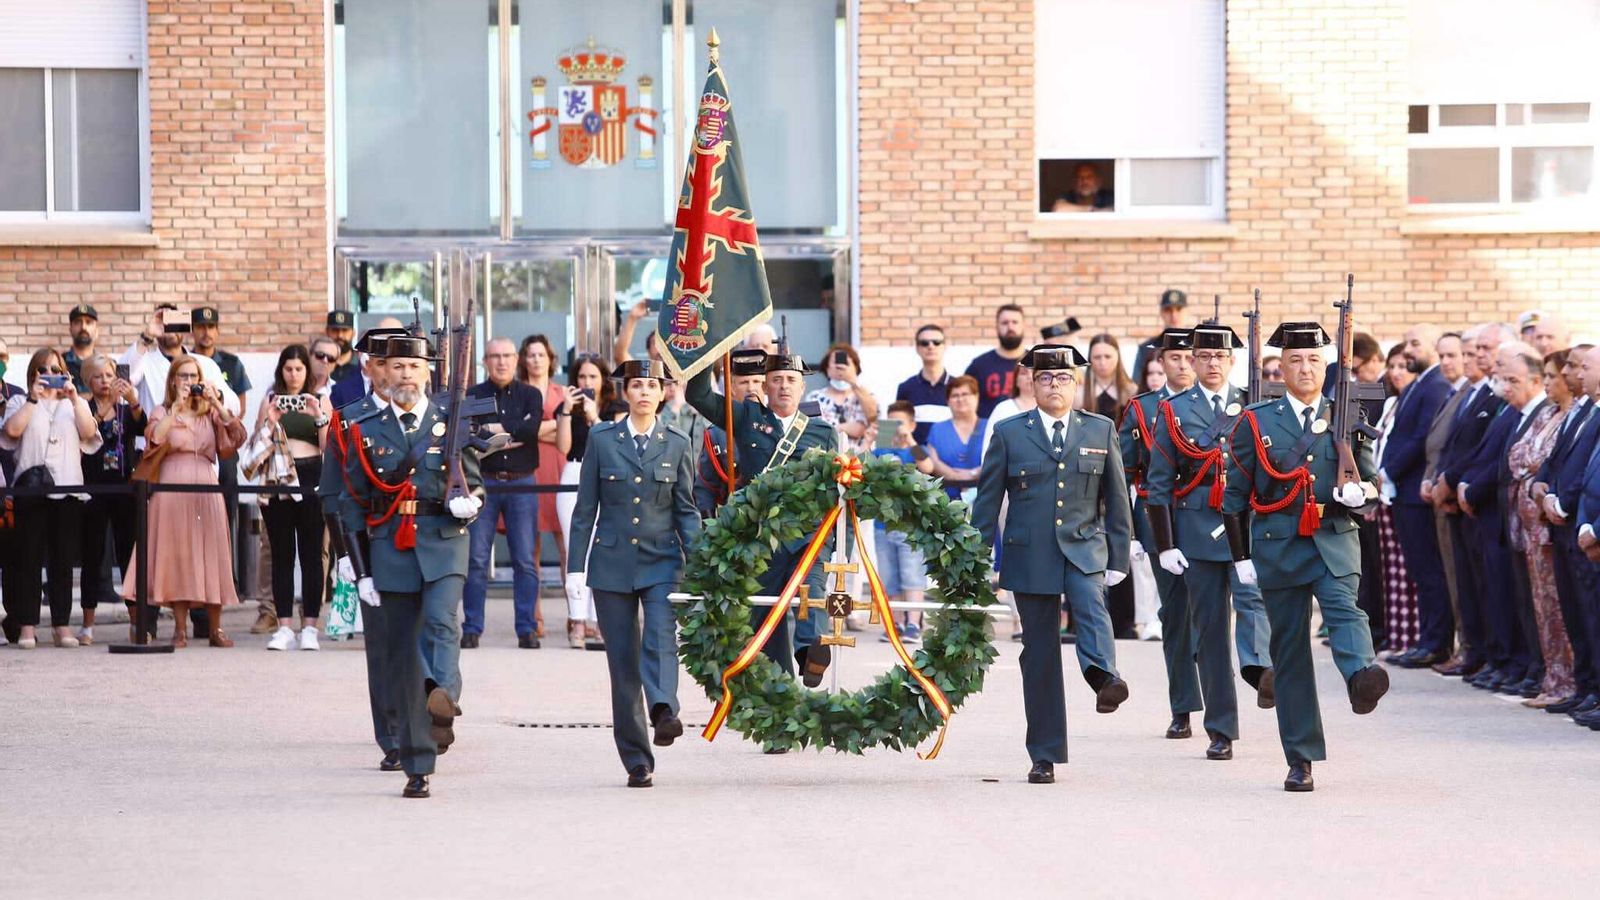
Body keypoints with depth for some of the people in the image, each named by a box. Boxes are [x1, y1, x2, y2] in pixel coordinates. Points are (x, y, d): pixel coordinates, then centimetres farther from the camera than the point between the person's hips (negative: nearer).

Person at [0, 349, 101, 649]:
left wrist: (73, 397, -9)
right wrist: (34, 398, -10)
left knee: (64, 559, 1)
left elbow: (88, 432, -1)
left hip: (68, 489, 2)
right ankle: (27, 626, -3)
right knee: (30, 557, -4)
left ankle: (62, 624, 4)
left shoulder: (75, 404, 17)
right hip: (31, 488, -2)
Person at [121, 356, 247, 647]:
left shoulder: (210, 412, 15)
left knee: (209, 553, -1)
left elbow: (236, 436, -2)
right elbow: (154, 440, -12)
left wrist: (217, 403, -9)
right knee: (176, 554, -3)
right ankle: (180, 629, 1)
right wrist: (177, 406, -14)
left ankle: (216, 629, 3)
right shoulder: (163, 412, 9)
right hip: (172, 487, -1)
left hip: (206, 487, 2)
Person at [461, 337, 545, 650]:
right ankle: (472, 628, 4)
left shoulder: (530, 395, 9)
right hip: (483, 482, 0)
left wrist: (494, 430, -8)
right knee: (476, 559, -1)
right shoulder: (472, 396, 6)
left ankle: (527, 628, 5)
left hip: (522, 485, 1)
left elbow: (532, 428, -10)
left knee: (525, 561, 0)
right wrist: (510, 437, -11)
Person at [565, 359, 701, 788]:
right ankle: (636, 761, 4)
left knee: (661, 638, -25)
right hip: (612, 563, 0)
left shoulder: (678, 445, 6)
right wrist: (575, 566, 2)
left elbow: (687, 511, 7)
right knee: (623, 659, 0)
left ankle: (664, 712, -46)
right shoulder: (602, 439, 5)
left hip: (662, 562, 0)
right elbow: (585, 507, 6)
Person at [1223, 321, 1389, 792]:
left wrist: (1358, 492, -12)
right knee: (1289, 650, 2)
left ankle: (1362, 677, -58)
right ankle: (1301, 761, 7)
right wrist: (1241, 557, 3)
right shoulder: (1257, 422, 6)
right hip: (1278, 546, 0)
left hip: (1335, 542, 0)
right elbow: (1235, 495, 8)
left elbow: (1371, 483, 13)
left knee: (1343, 607, -29)